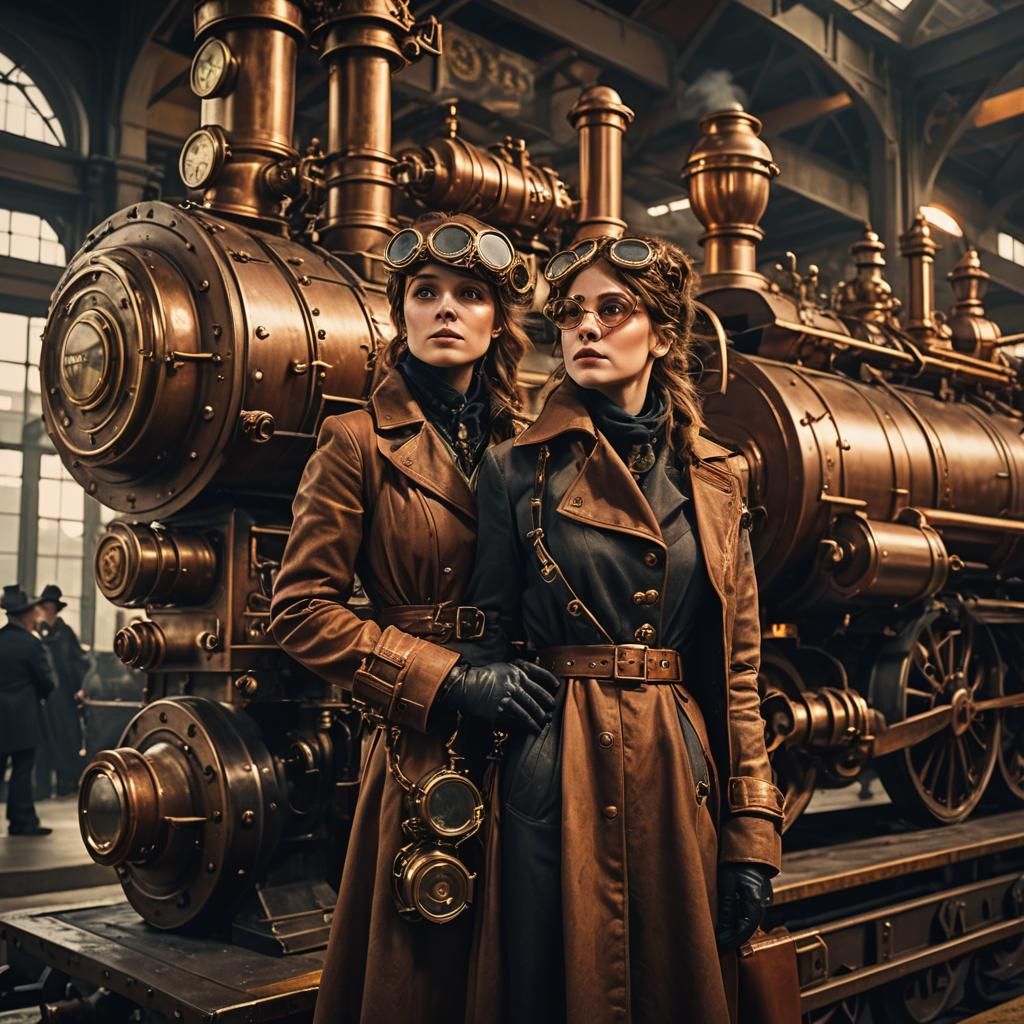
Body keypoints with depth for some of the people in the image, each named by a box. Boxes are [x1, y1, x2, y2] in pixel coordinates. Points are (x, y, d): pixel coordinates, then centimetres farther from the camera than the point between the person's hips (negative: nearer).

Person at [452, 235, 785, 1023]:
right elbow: (487, 645, 0)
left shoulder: (712, 478, 6)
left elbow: (739, 666, 6)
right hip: (560, 776, -2)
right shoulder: (518, 468, -1)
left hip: (681, 774, 3)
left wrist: (752, 832, 1)